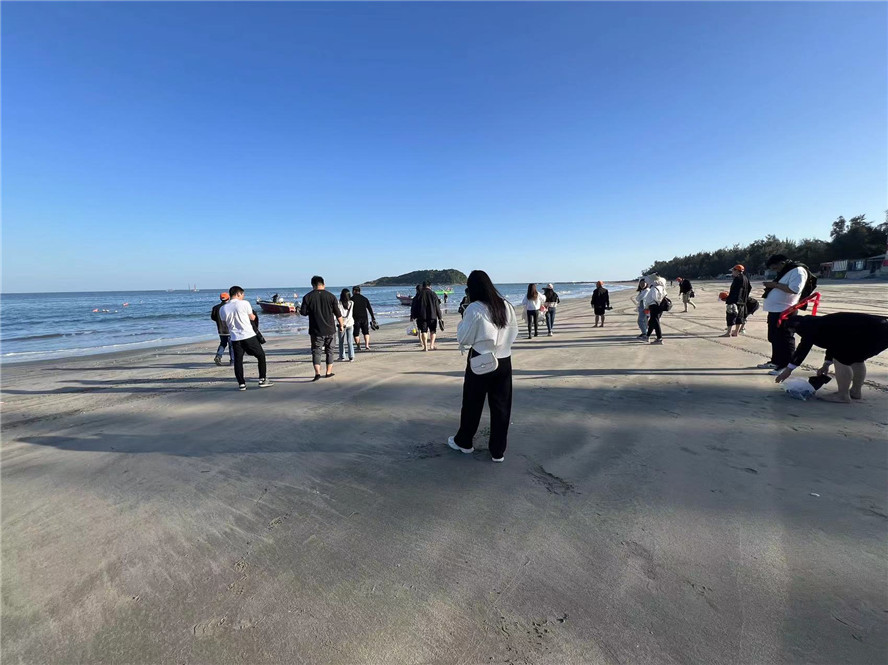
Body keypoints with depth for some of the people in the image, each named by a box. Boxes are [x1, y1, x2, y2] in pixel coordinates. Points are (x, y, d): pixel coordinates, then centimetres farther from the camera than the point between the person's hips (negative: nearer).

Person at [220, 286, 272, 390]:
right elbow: (252, 318, 3)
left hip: (235, 338, 4)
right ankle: (262, 380, 9)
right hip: (248, 336, -4)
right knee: (261, 355, 10)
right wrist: (252, 316, 24)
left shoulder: (222, 309, 4)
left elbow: (225, 323, 15)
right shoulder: (244, 303, -7)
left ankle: (241, 384, 11)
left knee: (238, 360, 10)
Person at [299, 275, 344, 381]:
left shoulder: (307, 297, -5)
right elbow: (338, 314, -1)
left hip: (316, 330, -1)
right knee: (329, 351, 13)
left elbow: (303, 312, -3)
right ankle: (328, 372, 19)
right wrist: (341, 325, 13)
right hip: (329, 330, 1)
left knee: (316, 351, 4)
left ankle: (317, 373, -10)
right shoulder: (331, 296, -3)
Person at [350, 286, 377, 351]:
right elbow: (370, 309, 10)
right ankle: (367, 345, -2)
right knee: (366, 332, 12)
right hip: (364, 318, 3)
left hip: (356, 319, -3)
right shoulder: (365, 298, 10)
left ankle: (358, 347, 8)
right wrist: (373, 318, 13)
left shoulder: (352, 299, -2)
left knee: (356, 333, 7)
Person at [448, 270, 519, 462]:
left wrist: (462, 323, 8)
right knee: (501, 406, 10)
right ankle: (498, 451, 19)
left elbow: (463, 338, -8)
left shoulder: (475, 308, -14)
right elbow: (514, 333, 10)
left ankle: (463, 442, 31)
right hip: (504, 361, 4)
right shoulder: (506, 305, 1)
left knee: (472, 404, 13)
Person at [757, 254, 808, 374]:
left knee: (784, 339, -5)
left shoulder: (797, 271, -11)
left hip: (785, 312, -10)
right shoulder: (783, 273, 19)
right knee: (774, 338, 16)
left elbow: (794, 289, -25)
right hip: (775, 311, 10)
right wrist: (771, 287, 12)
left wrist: (775, 284, -19)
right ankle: (776, 361, 26)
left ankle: (786, 366, 1)